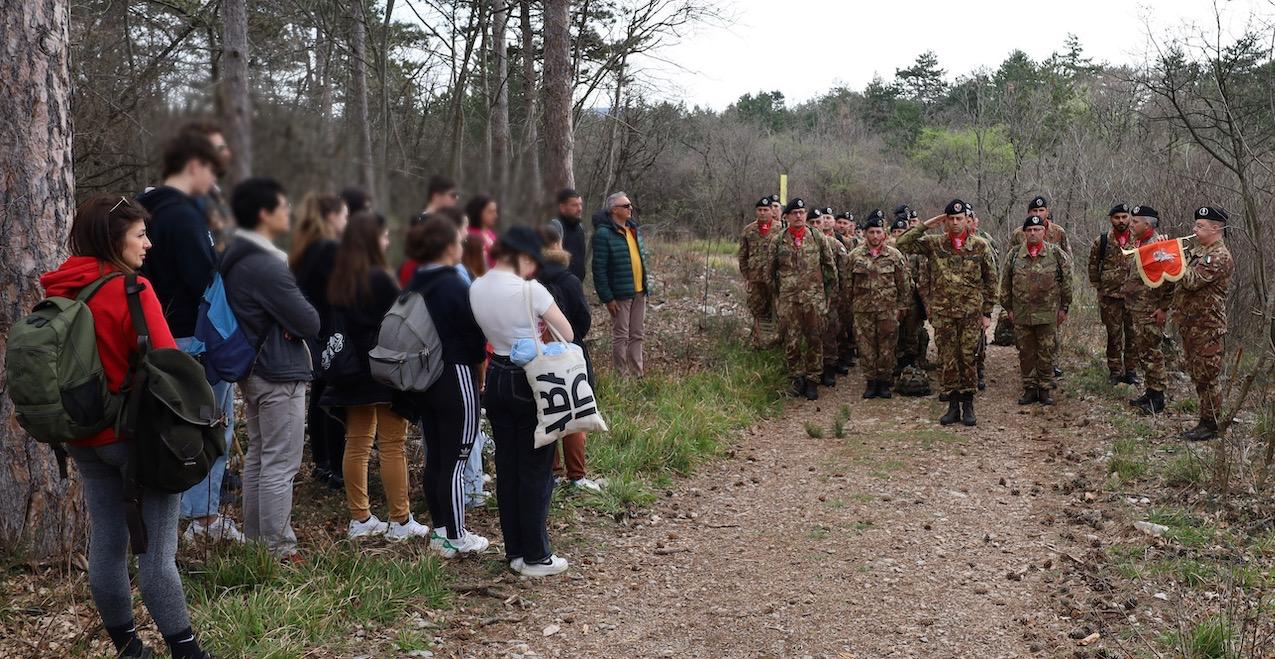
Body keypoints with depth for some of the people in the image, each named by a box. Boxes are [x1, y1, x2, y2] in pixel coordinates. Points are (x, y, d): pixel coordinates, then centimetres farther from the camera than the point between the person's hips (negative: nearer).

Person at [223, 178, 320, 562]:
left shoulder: (234, 259, 10)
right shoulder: (267, 266, -22)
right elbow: (310, 323, -19)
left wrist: (290, 320, -5)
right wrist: (304, 319, 1)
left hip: (251, 370, 10)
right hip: (280, 375, -10)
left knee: (258, 457, 18)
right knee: (280, 465, -4)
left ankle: (255, 540, 27)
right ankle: (280, 551, 2)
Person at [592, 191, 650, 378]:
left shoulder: (634, 229, 11)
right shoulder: (604, 234, -14)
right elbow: (599, 269, -16)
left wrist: (646, 285, 15)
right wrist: (607, 298, -18)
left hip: (639, 292, 7)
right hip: (620, 294, -7)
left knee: (637, 334, 13)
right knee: (621, 336, 2)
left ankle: (638, 374, 21)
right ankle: (622, 376, 10)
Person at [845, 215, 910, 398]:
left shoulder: (895, 255, 1)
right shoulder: (854, 256, 3)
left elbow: (904, 283, 5)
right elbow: (848, 282, 9)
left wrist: (902, 306, 2)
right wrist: (850, 305, 8)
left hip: (888, 309, -1)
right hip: (863, 310, 1)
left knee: (887, 347, 3)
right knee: (866, 347, 3)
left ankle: (884, 382, 14)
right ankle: (870, 381, 13)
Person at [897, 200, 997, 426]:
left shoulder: (980, 246, 2)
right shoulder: (933, 243, 2)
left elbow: (990, 281, 6)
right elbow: (903, 244, -7)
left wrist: (987, 313, 2)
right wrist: (927, 224, -8)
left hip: (971, 313, -1)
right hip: (942, 313, 1)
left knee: (969, 359, 2)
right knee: (947, 361, 4)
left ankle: (968, 406, 12)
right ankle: (953, 405, 14)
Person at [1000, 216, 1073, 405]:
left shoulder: (1056, 253, 0)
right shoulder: (1014, 254, 5)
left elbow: (1067, 281, 4)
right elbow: (1006, 283, 10)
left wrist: (1064, 308, 2)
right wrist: (1008, 308, 8)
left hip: (1048, 313, -2)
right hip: (1021, 314, 2)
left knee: (1046, 353, 3)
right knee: (1025, 352, 7)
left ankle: (1046, 389, 14)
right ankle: (1029, 388, 17)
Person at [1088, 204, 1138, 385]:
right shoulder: (1101, 241, 1)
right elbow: (1093, 267, 9)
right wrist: (1099, 287, 4)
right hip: (1110, 296, -1)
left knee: (1133, 335, 5)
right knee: (1114, 335, 5)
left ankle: (1130, 370, 16)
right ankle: (1115, 371, 15)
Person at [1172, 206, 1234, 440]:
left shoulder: (1220, 256, -15)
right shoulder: (1198, 250, 15)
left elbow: (1192, 281, -24)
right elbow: (1183, 278, 20)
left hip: (1207, 326, -10)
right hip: (1190, 323, 10)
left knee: (1206, 377, -4)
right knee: (1197, 376, 14)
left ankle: (1210, 425, 3)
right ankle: (1206, 420, 22)